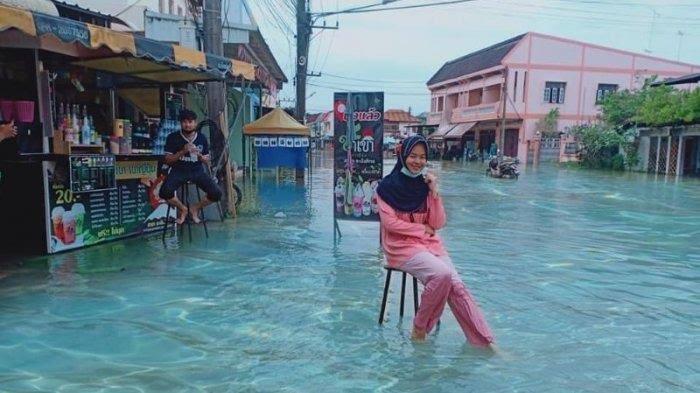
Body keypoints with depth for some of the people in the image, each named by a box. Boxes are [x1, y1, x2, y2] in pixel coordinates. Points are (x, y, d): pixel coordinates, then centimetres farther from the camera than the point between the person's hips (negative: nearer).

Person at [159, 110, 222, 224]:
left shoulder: (202, 138, 4)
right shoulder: (173, 137, -1)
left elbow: (207, 162, 8)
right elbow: (168, 160, -3)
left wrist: (200, 156, -15)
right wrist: (183, 152, -17)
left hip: (197, 171, 2)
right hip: (179, 171, -1)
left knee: (216, 194, -20)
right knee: (165, 192, -30)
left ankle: (195, 208, 12)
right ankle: (182, 209, 5)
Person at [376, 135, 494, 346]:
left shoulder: (426, 185, 8)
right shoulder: (388, 186, -4)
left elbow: (438, 223, 2)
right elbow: (389, 222, -11)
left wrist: (434, 192, -9)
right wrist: (422, 228, -8)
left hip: (429, 243, 4)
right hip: (401, 246, -4)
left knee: (456, 285, -19)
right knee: (442, 274, -30)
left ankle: (484, 342, -16)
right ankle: (420, 327, -11)